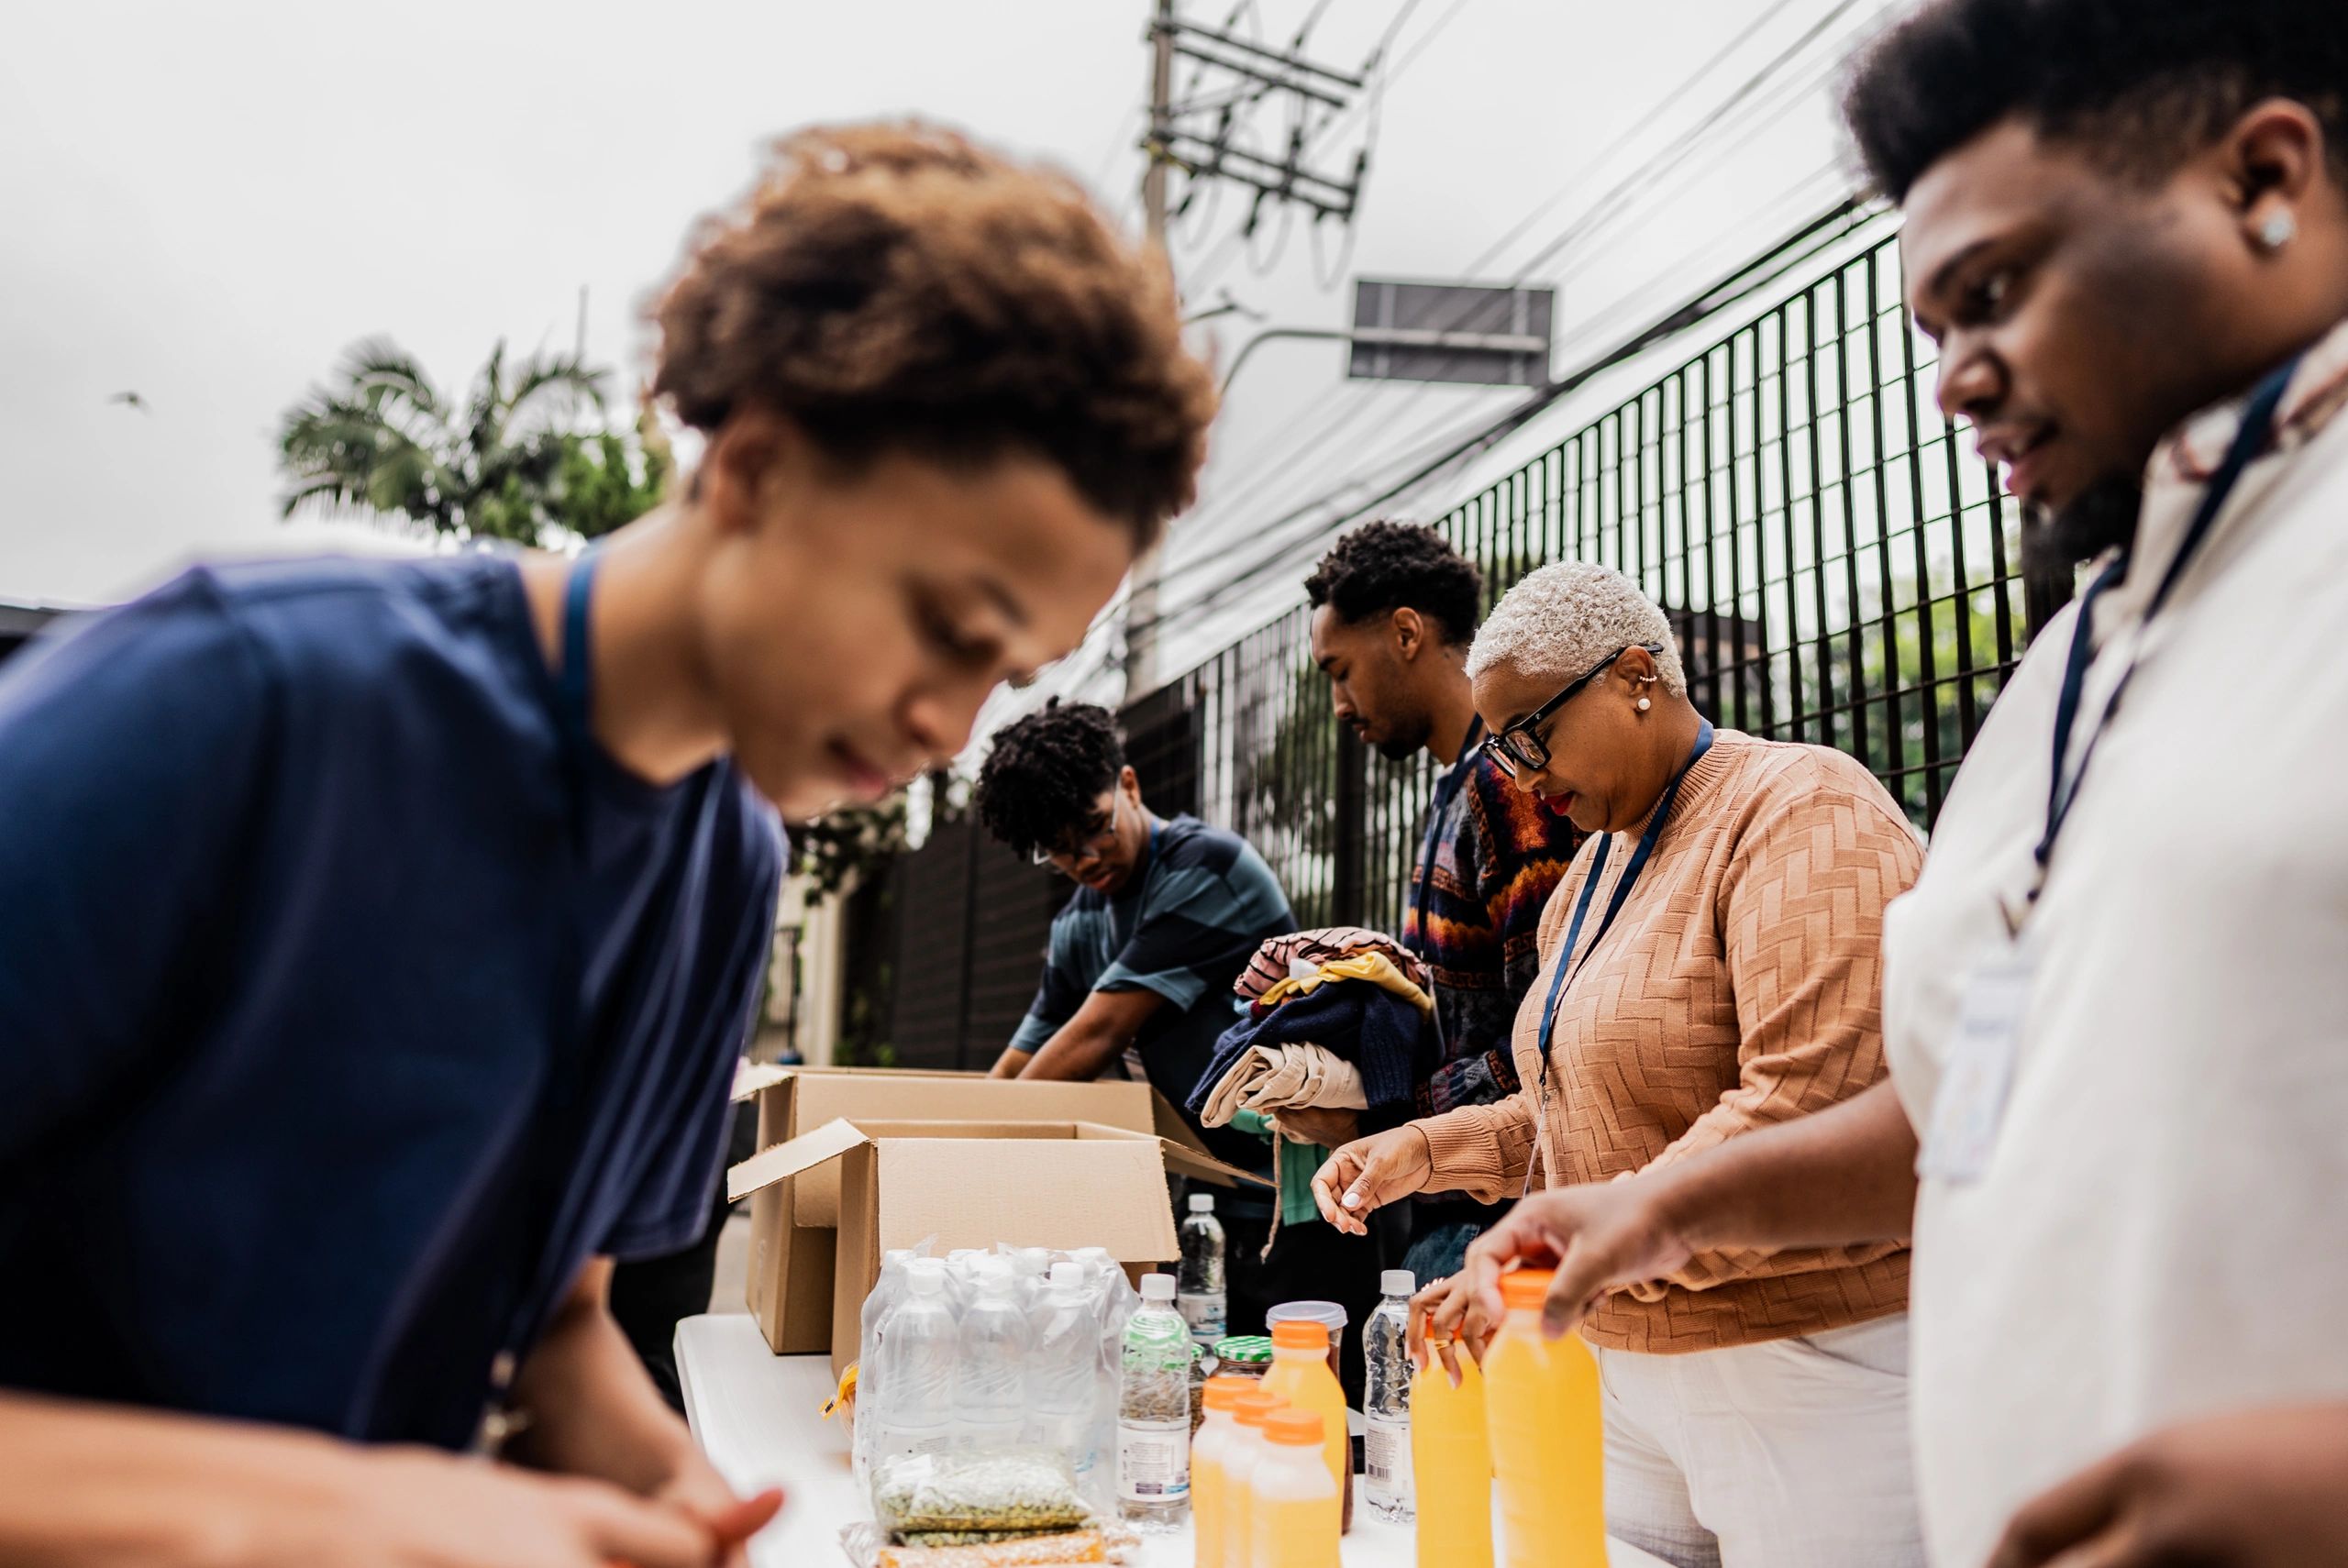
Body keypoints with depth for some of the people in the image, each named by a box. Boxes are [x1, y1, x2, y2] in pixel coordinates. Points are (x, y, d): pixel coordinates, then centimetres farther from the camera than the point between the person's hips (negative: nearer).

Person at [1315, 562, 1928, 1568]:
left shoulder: (1799, 809, -14)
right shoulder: (1599, 862, 15)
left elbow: (1810, 1116, -26)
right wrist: (1426, 1149, 6)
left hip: (1805, 1373, -8)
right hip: (1622, 1364, 8)